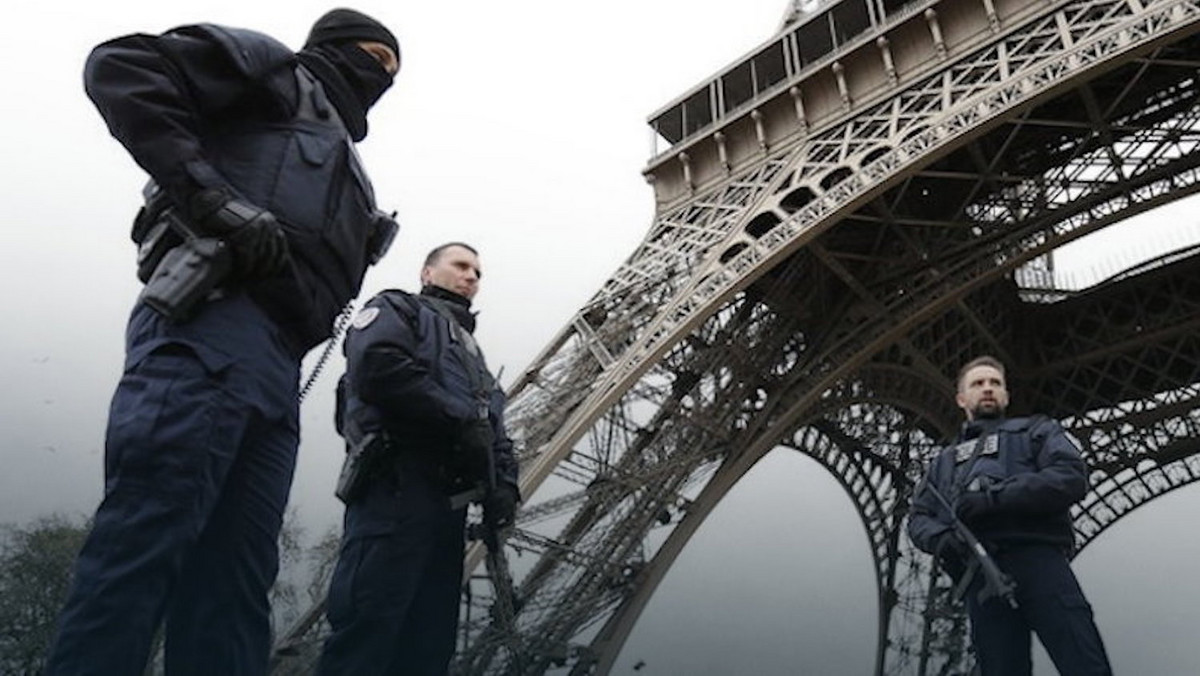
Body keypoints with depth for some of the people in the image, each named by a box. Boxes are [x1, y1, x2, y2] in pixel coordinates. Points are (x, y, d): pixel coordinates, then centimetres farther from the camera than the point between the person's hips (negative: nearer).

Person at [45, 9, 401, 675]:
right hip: (214, 318, -8)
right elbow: (122, 67, 1)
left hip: (276, 367, 8)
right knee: (144, 542, -18)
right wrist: (212, 197, -11)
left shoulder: (339, 158, 37)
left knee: (233, 582, -1)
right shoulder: (278, 69, 17)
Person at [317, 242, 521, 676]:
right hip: (397, 491, -8)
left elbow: (494, 429, 23)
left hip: (449, 505, 8)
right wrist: (462, 419, -13)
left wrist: (504, 481, 2)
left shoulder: (470, 351, 33)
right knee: (368, 631, -14)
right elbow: (377, 365, -13)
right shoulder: (397, 310, 10)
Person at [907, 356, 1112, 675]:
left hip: (1035, 557, -2)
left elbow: (1072, 477, 1)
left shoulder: (1035, 430, 22)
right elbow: (918, 518, 20)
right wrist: (941, 538, -5)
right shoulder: (945, 460, 31)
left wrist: (994, 497, -11)